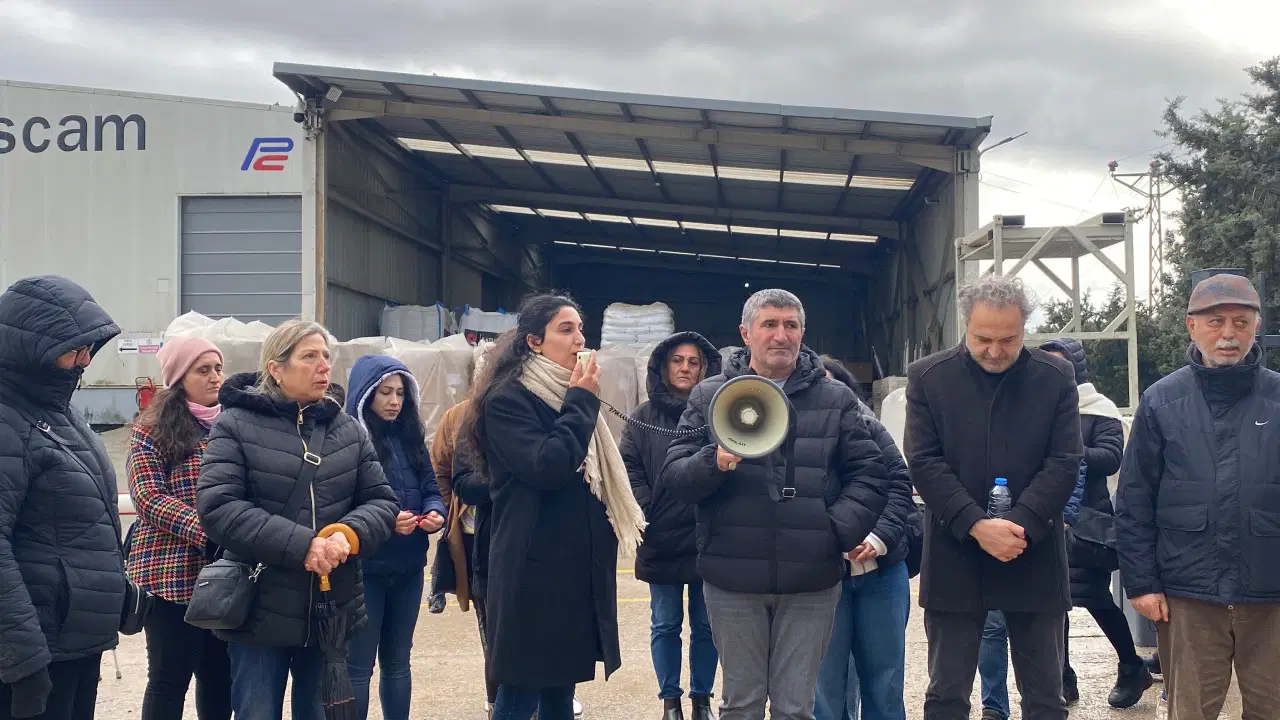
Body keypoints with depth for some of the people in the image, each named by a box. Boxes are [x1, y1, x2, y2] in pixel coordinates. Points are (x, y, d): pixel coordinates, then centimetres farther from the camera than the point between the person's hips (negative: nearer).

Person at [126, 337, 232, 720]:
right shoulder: (153, 430, -3)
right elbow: (148, 497, -11)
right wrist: (209, 531, -22)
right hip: (172, 572, -5)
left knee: (220, 673, 11)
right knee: (171, 676, 0)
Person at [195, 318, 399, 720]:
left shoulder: (348, 430, 9)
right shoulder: (236, 425, -6)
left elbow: (382, 501, 7)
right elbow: (217, 508, -16)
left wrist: (351, 534, -17)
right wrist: (300, 545, -24)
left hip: (332, 610, 4)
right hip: (261, 611, -4)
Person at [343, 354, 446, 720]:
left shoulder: (410, 436, 8)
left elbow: (431, 488, 10)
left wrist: (435, 513, -11)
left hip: (408, 566, 6)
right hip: (363, 568, -6)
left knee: (397, 660, 16)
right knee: (358, 665, 2)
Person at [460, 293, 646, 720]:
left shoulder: (570, 396, 17)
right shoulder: (508, 400, -10)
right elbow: (546, 467, -23)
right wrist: (581, 402, -13)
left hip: (579, 569, 8)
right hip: (534, 572, -8)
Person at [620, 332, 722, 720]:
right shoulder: (644, 417, 4)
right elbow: (628, 468, 0)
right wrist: (643, 513, -11)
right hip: (660, 541, 1)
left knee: (705, 626, 9)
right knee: (665, 625, 9)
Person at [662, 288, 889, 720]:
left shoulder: (836, 399, 7)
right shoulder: (709, 396, 6)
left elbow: (868, 474, 5)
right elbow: (673, 477, 0)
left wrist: (840, 530, -10)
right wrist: (714, 463, -21)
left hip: (811, 581, 0)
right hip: (733, 577, 0)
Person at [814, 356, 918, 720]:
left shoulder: (869, 429, 8)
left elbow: (899, 484, 1)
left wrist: (879, 538, -15)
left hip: (882, 571, 3)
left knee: (885, 682, 11)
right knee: (827, 686, 5)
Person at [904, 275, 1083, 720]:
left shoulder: (1056, 377, 2)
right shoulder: (927, 377, 0)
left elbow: (1064, 462, -3)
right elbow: (924, 462, -6)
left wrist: (1021, 526, -16)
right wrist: (976, 526, -17)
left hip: (1034, 557, 1)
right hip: (955, 558, 0)